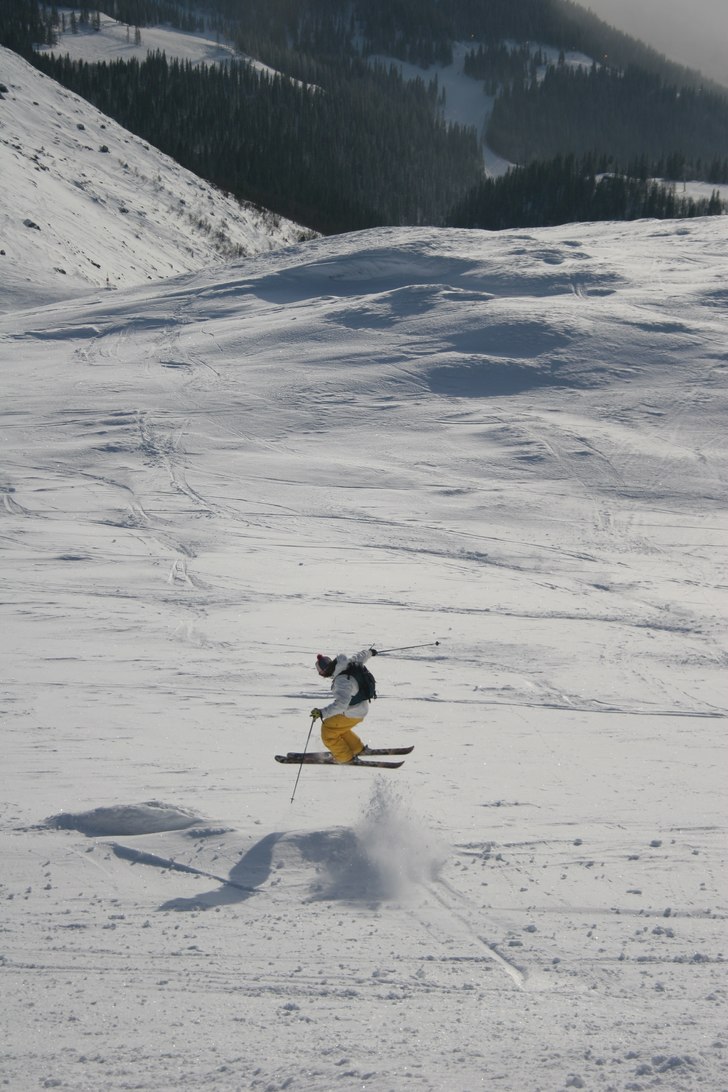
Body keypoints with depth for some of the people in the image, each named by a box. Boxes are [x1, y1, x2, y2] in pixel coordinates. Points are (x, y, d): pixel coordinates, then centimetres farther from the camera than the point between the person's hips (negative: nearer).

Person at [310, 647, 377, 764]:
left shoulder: (342, 681, -37)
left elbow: (341, 703, -46)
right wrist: (369, 652, 35)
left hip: (352, 714, -9)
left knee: (327, 730, -1)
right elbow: (360, 656, 12)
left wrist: (322, 712, -52)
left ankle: (346, 757, 11)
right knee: (337, 727, 25)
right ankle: (358, 749, 36)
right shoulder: (348, 663, -11)